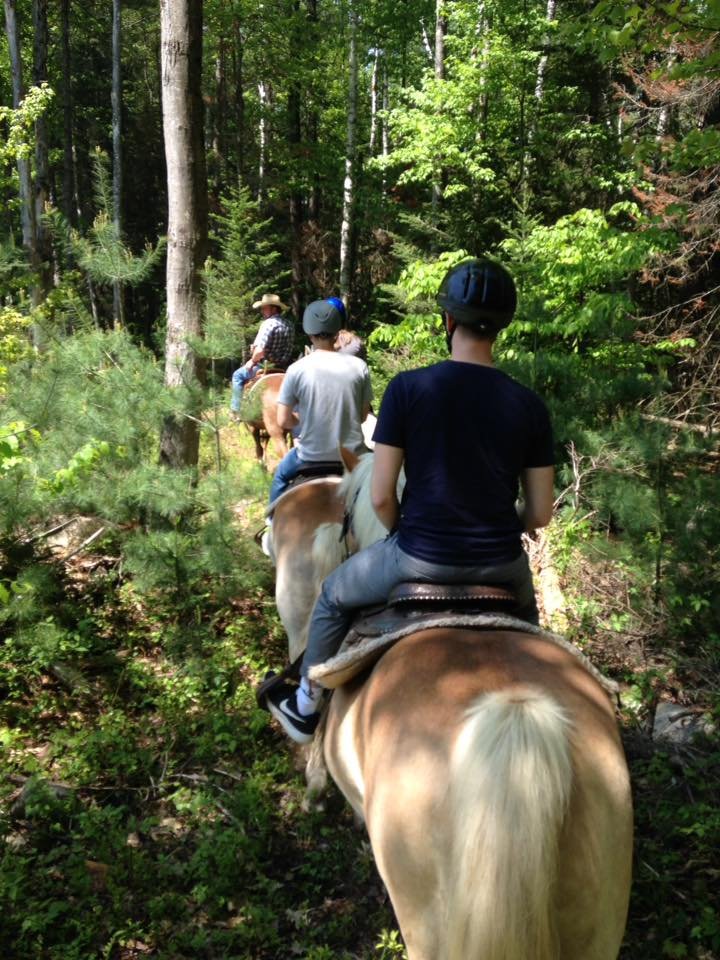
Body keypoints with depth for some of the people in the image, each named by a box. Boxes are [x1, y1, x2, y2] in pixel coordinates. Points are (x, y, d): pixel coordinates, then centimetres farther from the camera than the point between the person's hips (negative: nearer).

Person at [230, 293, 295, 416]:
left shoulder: (269, 323, -18)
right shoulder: (289, 325, 6)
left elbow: (260, 350, -26)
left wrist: (252, 361, -6)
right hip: (284, 367, 8)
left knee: (238, 375, 13)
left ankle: (236, 409, 14)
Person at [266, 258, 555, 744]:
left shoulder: (408, 388, -12)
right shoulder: (529, 405, -5)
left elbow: (381, 497, -11)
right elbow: (541, 513, -2)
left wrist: (407, 536, 9)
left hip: (419, 558, -2)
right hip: (501, 564, 3)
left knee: (333, 596, 28)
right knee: (526, 608, 40)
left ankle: (307, 707, 43)